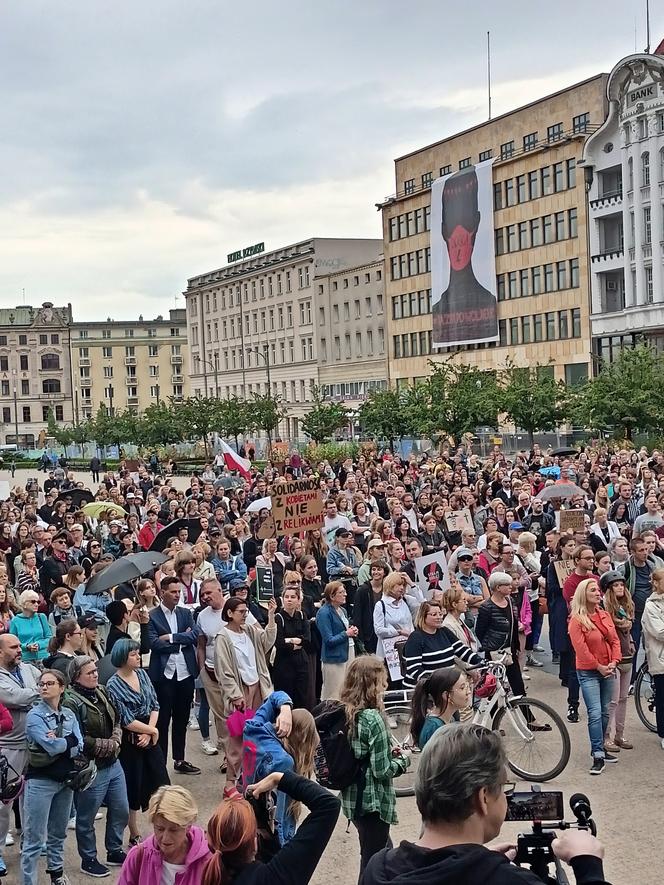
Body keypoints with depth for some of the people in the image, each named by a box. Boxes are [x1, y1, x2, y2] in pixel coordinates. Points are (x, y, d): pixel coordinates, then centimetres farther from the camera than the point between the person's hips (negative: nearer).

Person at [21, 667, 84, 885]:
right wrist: (68, 741, -7)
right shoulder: (35, 716, -10)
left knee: (58, 833, 19)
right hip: (41, 781, -5)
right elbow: (52, 746, -22)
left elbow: (79, 746, -6)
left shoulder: (69, 714, 6)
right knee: (34, 838, -4)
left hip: (66, 779, 6)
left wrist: (58, 743, -18)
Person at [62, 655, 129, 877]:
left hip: (113, 764, 8)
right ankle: (88, 859, 27)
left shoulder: (101, 692, 6)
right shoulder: (72, 703, -19)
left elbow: (116, 721, 14)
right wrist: (108, 746, -15)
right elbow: (79, 739, -23)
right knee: (86, 818, 9)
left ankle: (114, 852, 36)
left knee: (121, 811, 17)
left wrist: (116, 741, -6)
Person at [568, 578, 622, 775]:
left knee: (604, 712, 12)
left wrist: (614, 662, -6)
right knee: (595, 713, -11)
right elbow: (581, 649, -16)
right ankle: (598, 756, -9)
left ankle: (599, 749, 25)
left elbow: (614, 640, 8)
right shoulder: (576, 620, -12)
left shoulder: (605, 615, 8)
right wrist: (599, 667, -13)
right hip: (588, 672, -6)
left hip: (607, 671, 6)